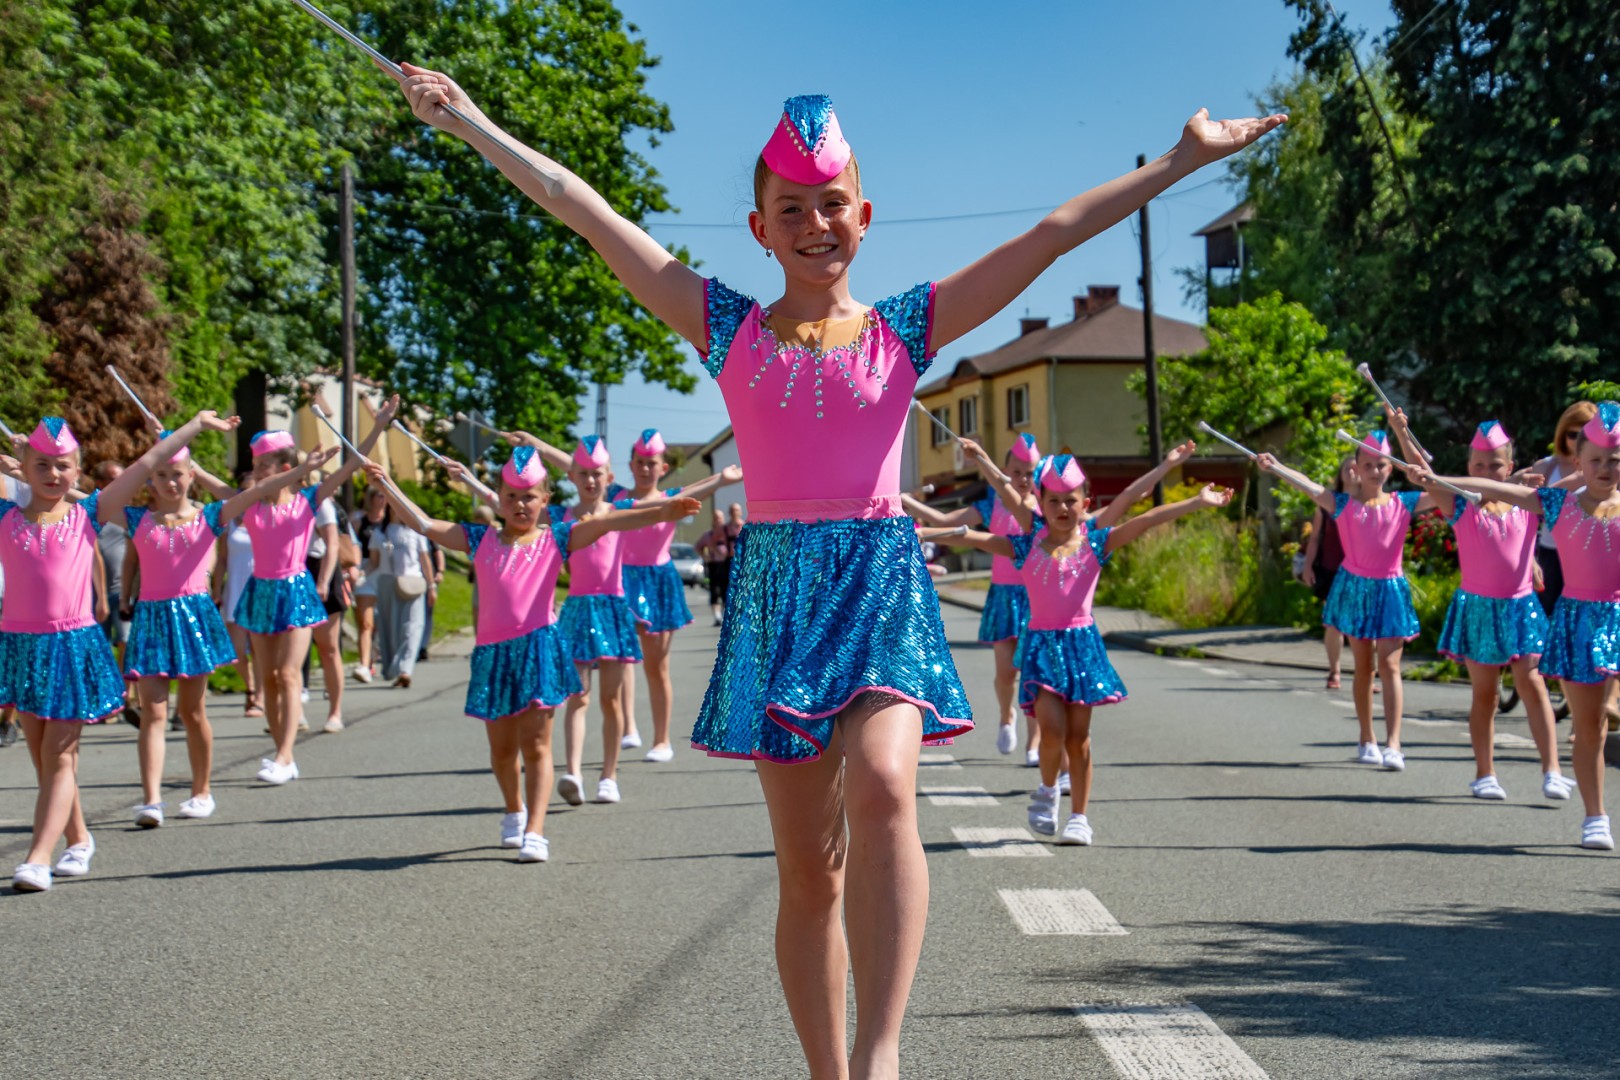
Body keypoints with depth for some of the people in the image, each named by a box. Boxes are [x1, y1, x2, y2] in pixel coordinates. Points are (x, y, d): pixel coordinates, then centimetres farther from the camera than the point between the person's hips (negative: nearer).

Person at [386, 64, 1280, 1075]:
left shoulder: (906, 327, 6)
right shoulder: (729, 327, 7)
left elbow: (1055, 232, 2)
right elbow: (581, 205, 6)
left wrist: (1184, 158, 1)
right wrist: (473, 124, 7)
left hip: (883, 581, -1)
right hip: (777, 591, 1)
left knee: (881, 789, -29)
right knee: (809, 868, 5)